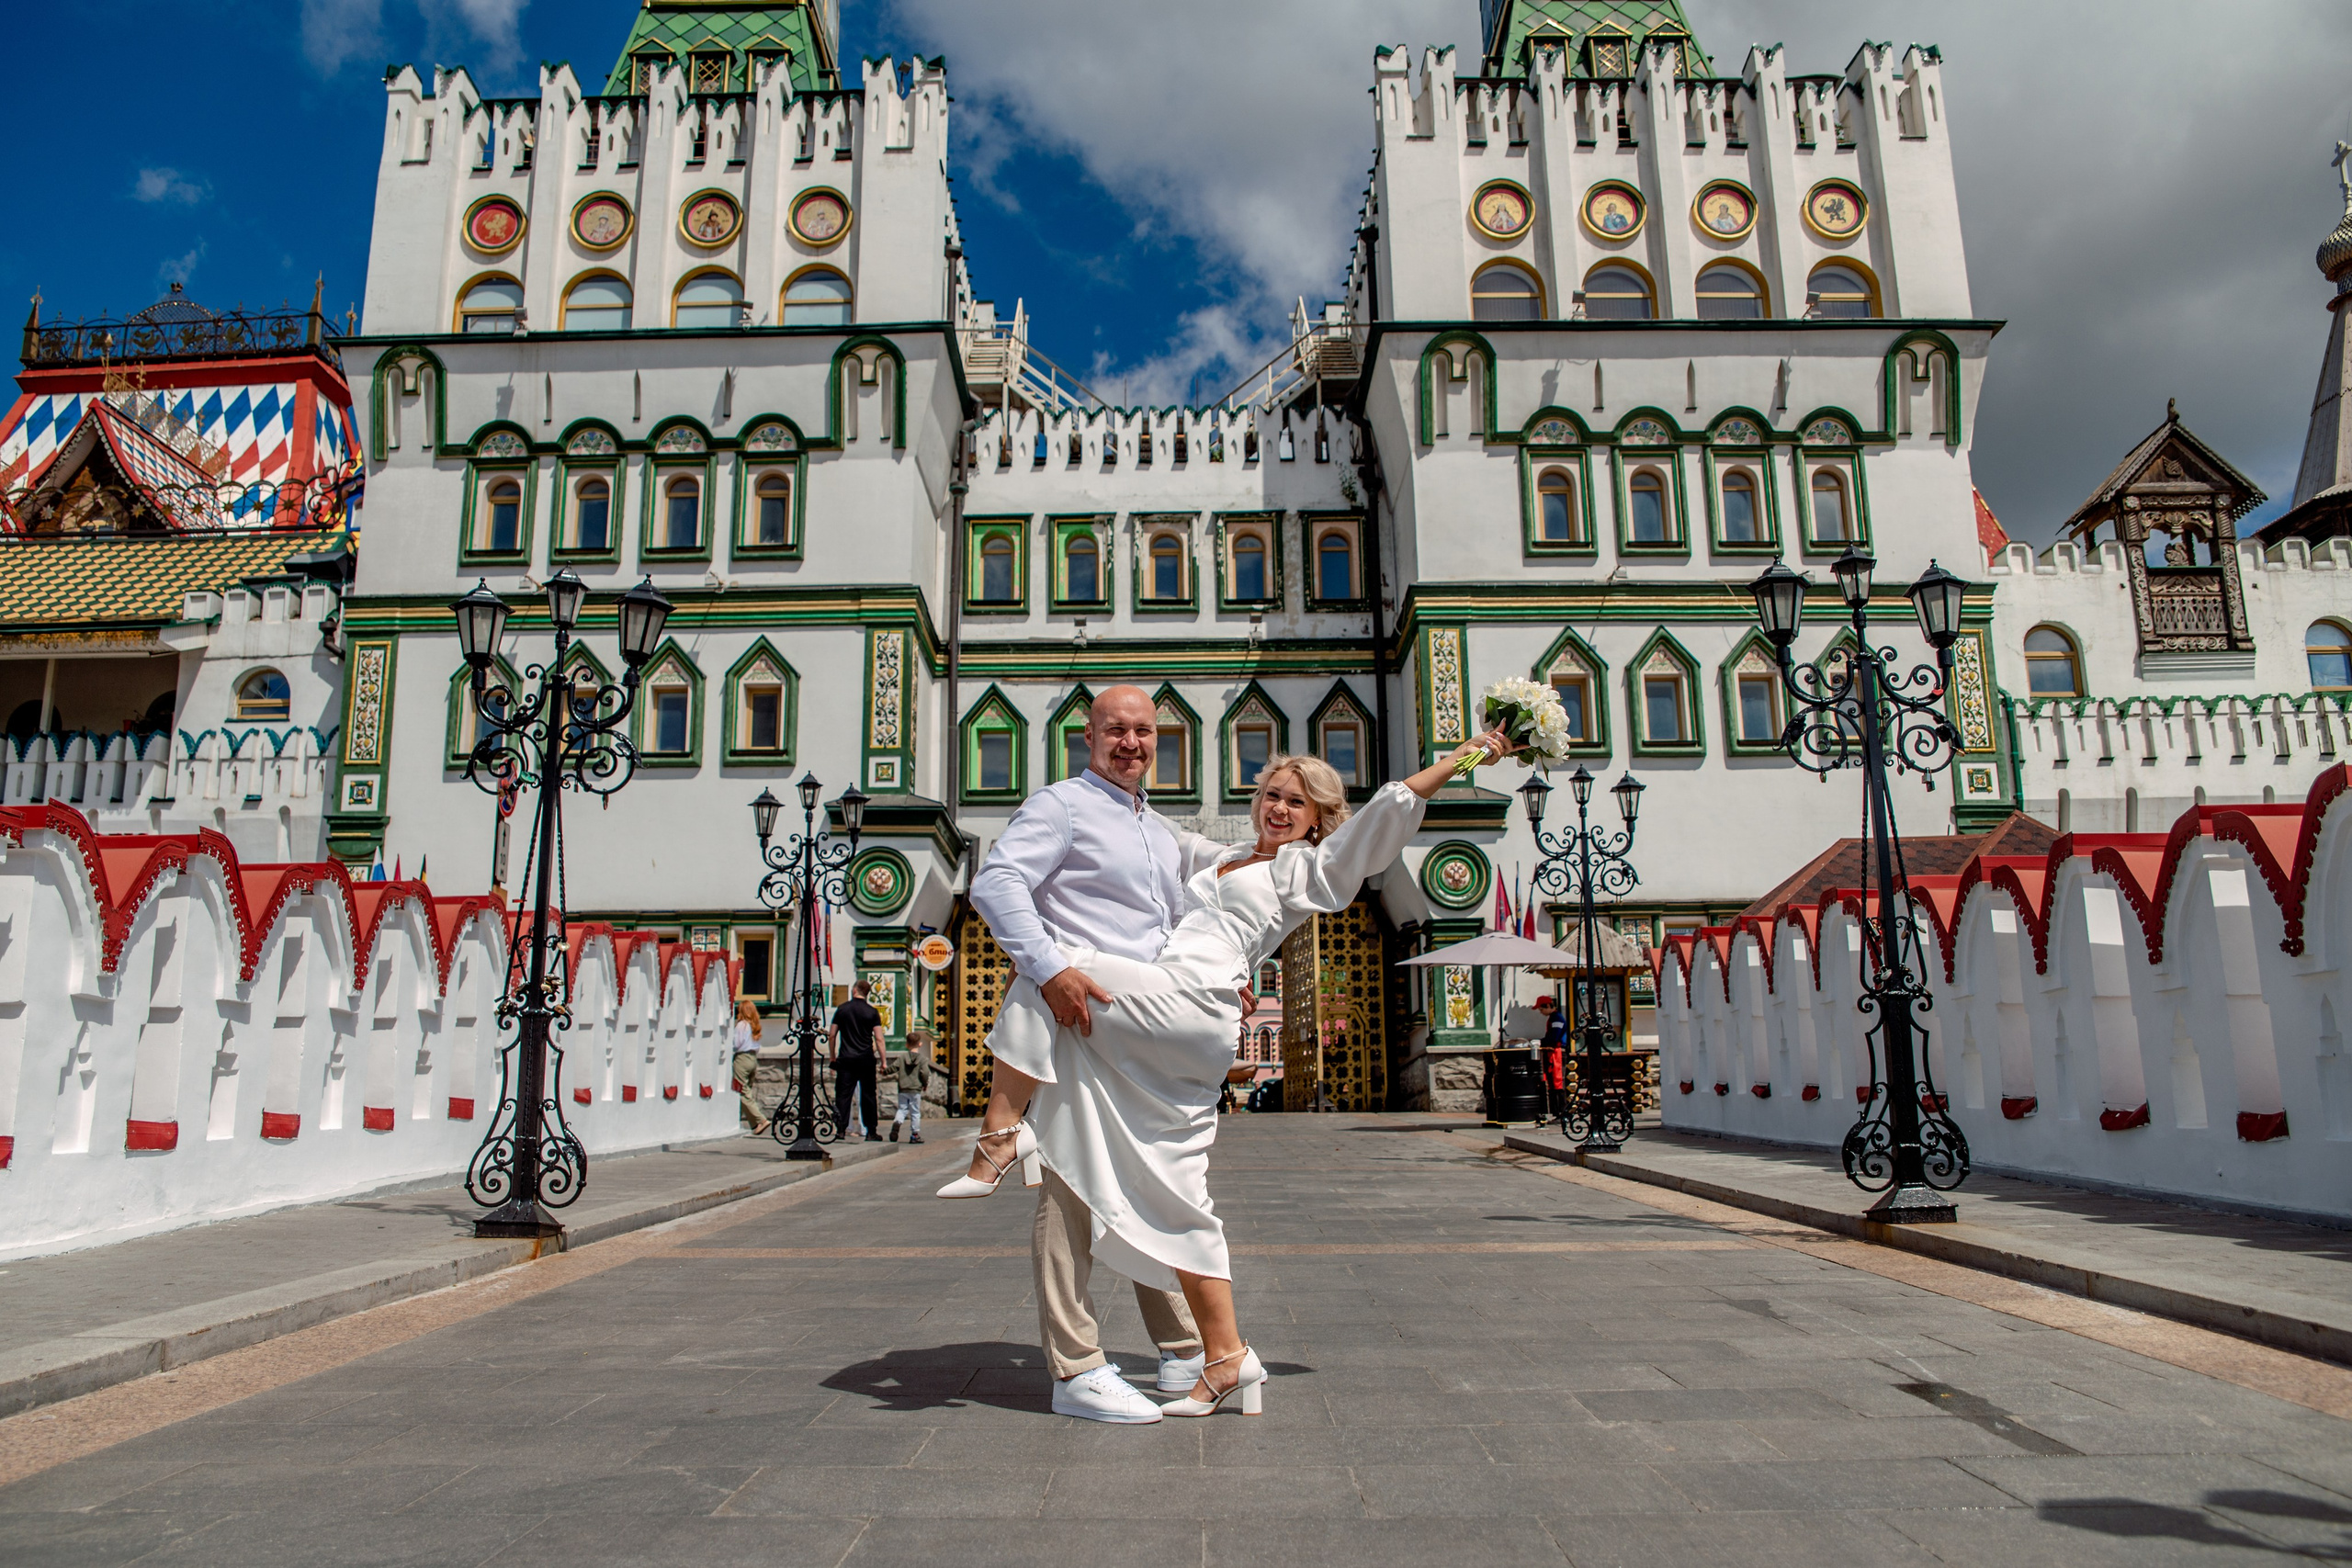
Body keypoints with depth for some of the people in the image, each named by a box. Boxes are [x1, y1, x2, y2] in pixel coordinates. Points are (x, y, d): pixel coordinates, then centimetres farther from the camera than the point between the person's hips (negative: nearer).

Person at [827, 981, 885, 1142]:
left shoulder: (842, 1009, 3)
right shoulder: (872, 1012, 0)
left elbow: (832, 1036, 5)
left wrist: (833, 1057, 16)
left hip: (845, 1058, 1)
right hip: (866, 1059, 0)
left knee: (843, 1095, 2)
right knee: (868, 1095, 7)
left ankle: (841, 1130, -5)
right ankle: (871, 1132, 10)